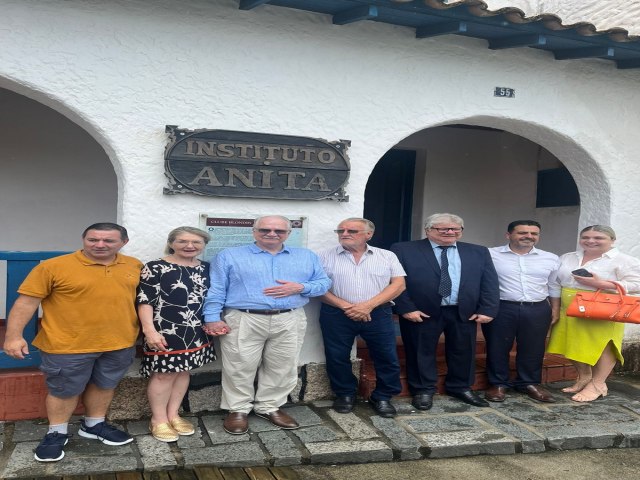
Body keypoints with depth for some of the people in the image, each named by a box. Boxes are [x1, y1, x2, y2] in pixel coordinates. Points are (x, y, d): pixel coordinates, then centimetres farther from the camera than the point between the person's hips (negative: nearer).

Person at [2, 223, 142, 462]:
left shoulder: (134, 266, 0)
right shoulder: (53, 266, -13)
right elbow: (27, 301, -11)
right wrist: (13, 335, -15)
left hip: (120, 343, 4)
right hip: (68, 345, -4)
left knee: (103, 385, 19)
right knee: (64, 390, 10)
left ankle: (94, 425, 39)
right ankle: (56, 433, 30)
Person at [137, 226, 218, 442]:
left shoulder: (206, 269, 8)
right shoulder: (155, 268, -10)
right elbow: (145, 301, -13)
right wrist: (150, 330, -21)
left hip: (197, 332, 6)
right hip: (165, 332, -6)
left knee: (183, 371, 13)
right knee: (164, 374, 1)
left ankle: (173, 415, 27)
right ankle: (158, 420, 16)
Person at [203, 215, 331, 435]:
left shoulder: (307, 257, 11)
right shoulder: (229, 256, 4)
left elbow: (324, 282, 8)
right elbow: (215, 290, 0)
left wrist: (300, 287, -9)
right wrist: (213, 318, -10)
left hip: (289, 322, 3)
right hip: (243, 321, -2)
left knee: (282, 368, 9)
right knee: (239, 368, 1)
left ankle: (270, 407, 26)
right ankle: (238, 410, 18)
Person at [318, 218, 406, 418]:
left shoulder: (387, 256, 5)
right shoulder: (326, 256, 2)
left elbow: (398, 284, -1)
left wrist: (368, 305, -12)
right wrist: (346, 306, -13)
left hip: (378, 314, 0)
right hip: (336, 315, 0)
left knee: (387, 357, 2)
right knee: (337, 357, 7)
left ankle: (382, 397, 20)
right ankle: (345, 394, 27)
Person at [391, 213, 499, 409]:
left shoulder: (479, 252, 7)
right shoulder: (403, 250, -4)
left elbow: (490, 283, 4)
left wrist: (487, 310, -5)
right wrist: (406, 309, -14)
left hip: (465, 312, 3)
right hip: (420, 312, -3)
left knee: (463, 351, 12)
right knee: (421, 352, 7)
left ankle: (461, 387, 32)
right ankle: (423, 390, 25)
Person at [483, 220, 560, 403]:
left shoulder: (550, 259, 8)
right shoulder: (490, 255, -5)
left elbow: (554, 286, 16)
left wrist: (555, 309, 11)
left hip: (537, 310, 3)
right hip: (500, 309, -3)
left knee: (532, 349, 10)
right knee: (497, 348, 5)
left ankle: (529, 383, 27)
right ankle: (498, 384, 20)